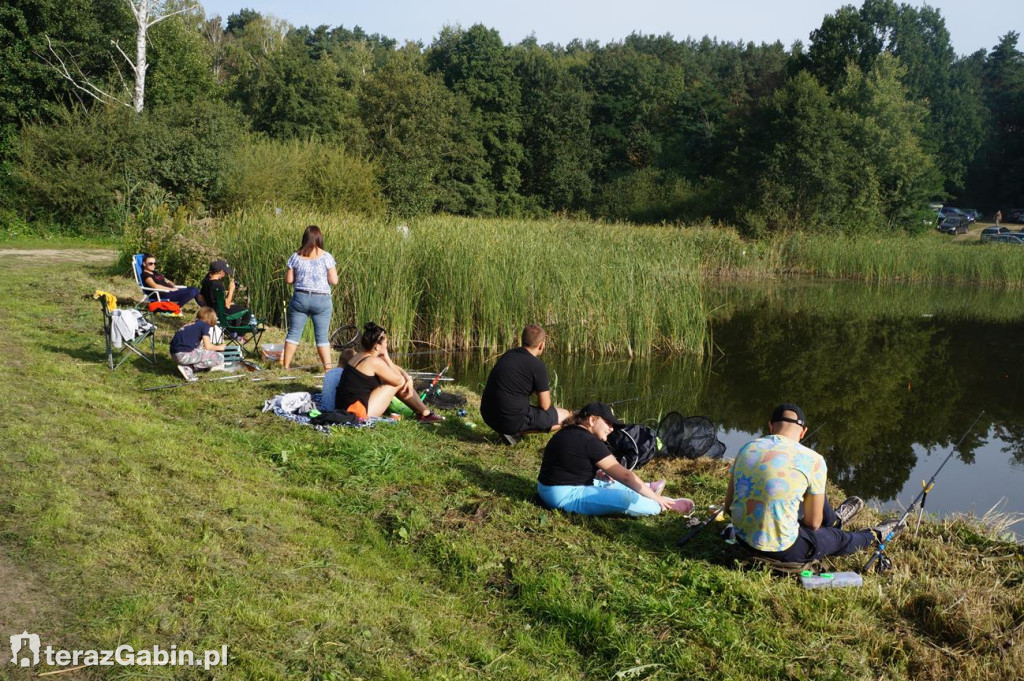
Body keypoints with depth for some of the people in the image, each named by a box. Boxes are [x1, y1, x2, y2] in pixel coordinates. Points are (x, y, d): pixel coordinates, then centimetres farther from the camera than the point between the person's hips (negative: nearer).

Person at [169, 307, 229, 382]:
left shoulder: (190, 324, 27)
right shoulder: (205, 325, 5)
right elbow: (208, 346, 1)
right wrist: (218, 347, 19)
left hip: (174, 355, 9)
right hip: (185, 354, -9)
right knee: (219, 358, -3)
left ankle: (187, 366, 3)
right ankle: (187, 368, -9)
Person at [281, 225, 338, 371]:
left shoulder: (296, 256, 0)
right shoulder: (326, 257, -6)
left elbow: (288, 279, 3)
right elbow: (334, 280, -7)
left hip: (300, 298, 2)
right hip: (321, 299, -1)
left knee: (294, 332, 9)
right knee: (322, 336, 3)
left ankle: (286, 366, 14)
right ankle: (328, 368, 0)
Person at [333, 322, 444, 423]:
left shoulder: (359, 357, 13)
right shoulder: (374, 362, -16)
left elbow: (396, 368, 18)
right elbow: (399, 380, -7)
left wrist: (409, 379, 3)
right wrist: (387, 357, -2)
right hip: (361, 411, -10)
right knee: (400, 382, -1)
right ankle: (425, 414, 10)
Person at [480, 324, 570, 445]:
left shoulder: (507, 355, 10)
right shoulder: (537, 366, -12)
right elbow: (544, 406, -6)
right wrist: (546, 393, 16)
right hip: (513, 420, -8)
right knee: (565, 416, 6)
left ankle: (510, 430, 8)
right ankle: (515, 432, -4)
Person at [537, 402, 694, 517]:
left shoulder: (569, 433, 11)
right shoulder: (590, 442, -17)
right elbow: (625, 475, -15)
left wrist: (598, 473, 11)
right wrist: (656, 497, -8)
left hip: (550, 491, 11)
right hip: (566, 496, -11)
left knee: (606, 481, 31)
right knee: (625, 499, -22)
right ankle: (666, 505, -3)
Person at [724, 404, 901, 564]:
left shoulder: (747, 449, -3)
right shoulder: (813, 460, -14)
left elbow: (728, 507, 5)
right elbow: (813, 523, -4)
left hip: (742, 539, 5)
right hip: (781, 550, -5)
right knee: (839, 539, 26)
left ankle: (834, 519, 58)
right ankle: (874, 536, 56)